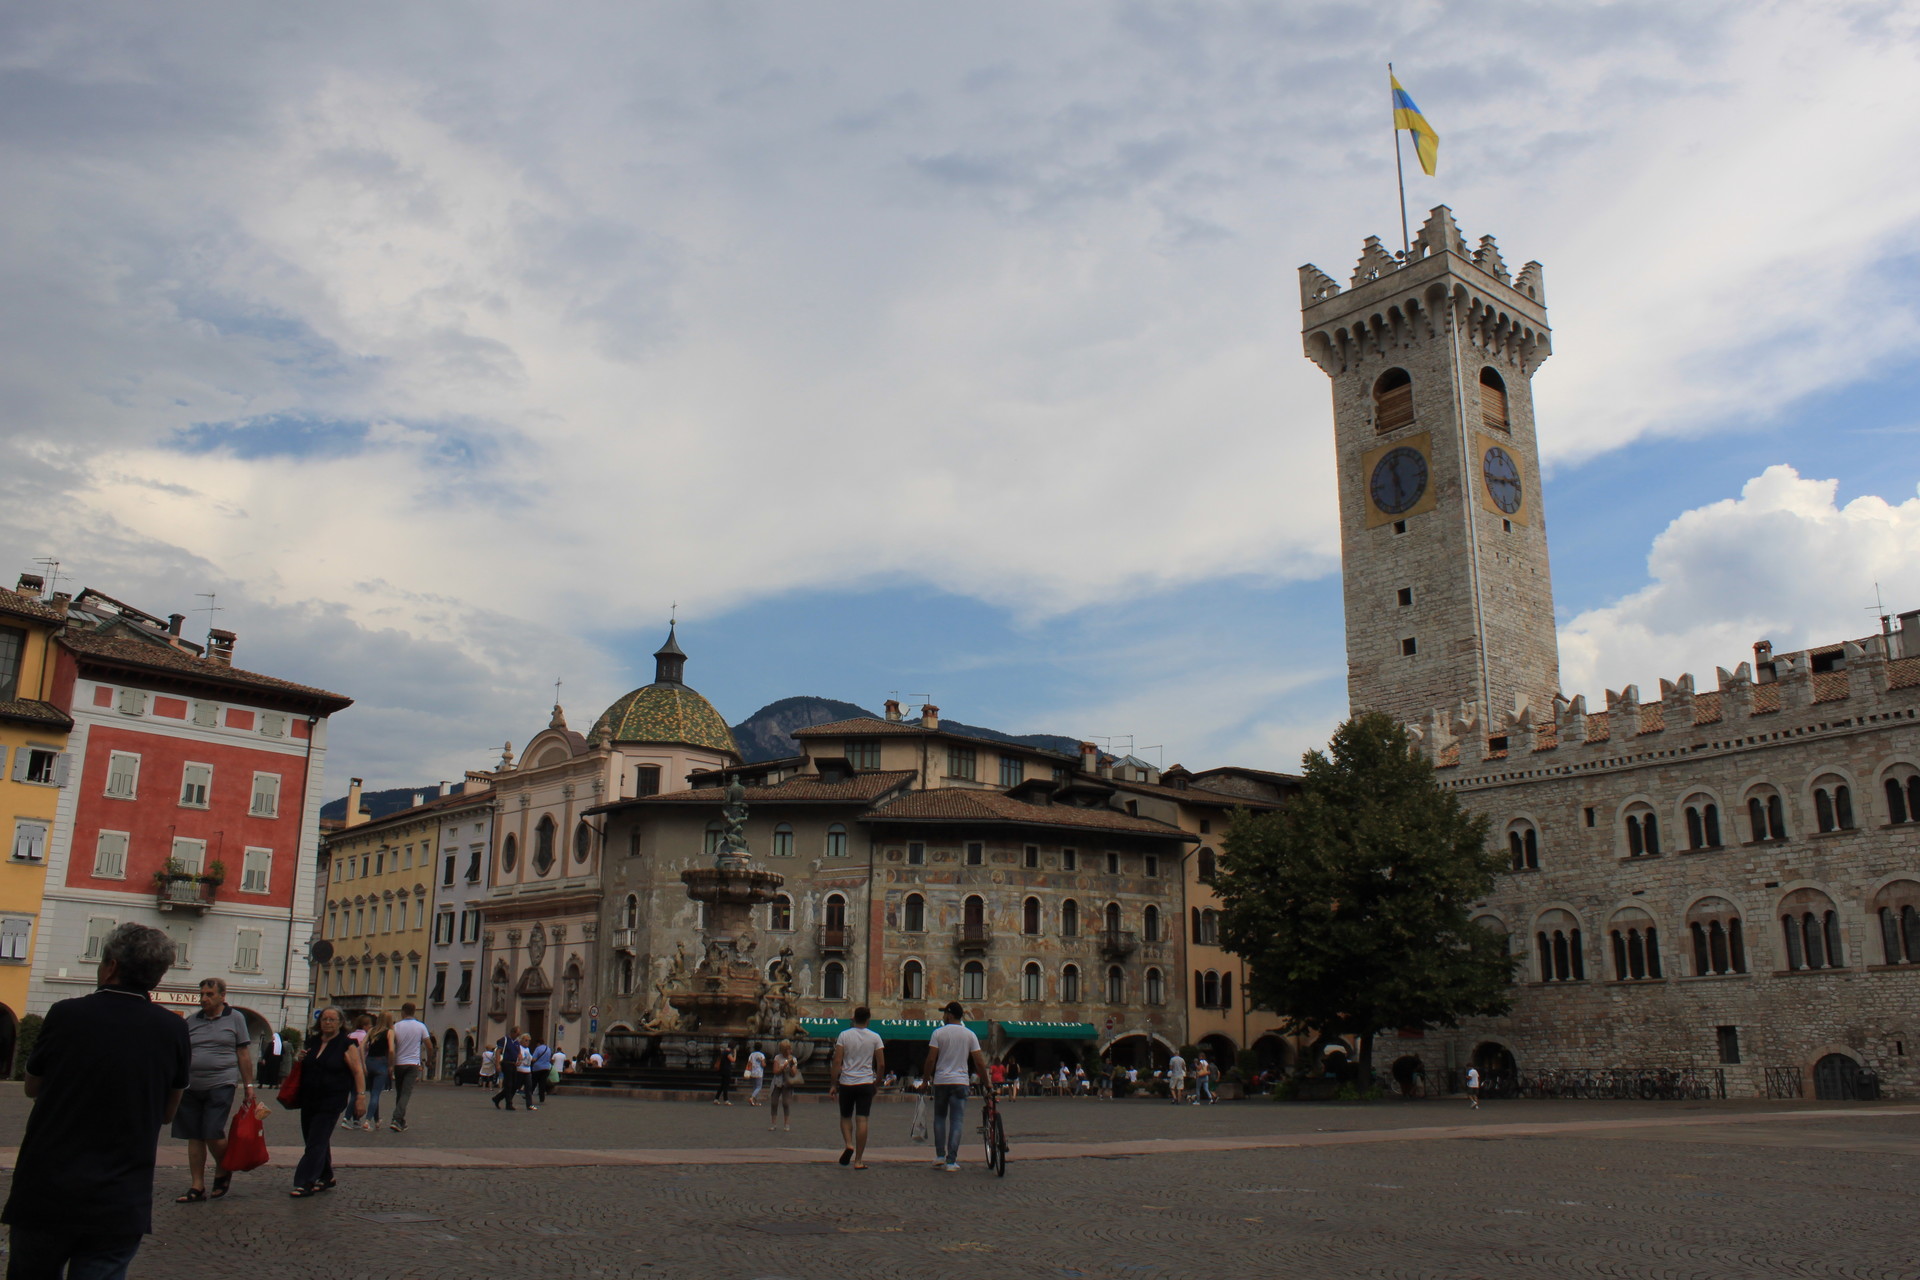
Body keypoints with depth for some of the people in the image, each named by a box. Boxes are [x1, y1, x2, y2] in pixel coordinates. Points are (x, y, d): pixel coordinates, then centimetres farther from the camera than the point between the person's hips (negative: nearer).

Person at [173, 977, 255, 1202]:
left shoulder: (235, 1018, 4)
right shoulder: (191, 1021, 11)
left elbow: (244, 1054, 5)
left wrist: (249, 1085, 1)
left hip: (220, 1085, -4)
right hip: (191, 1086, 4)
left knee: (213, 1134, -9)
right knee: (194, 1137, 6)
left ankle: (222, 1171, 17)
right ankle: (197, 1186, 14)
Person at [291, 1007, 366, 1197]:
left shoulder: (347, 1044, -7)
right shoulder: (312, 1042, 11)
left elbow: (358, 1071, -11)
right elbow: (305, 1068, 27)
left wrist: (361, 1096, -19)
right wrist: (301, 1060, 4)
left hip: (332, 1101, -7)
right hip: (308, 1100, 7)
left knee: (317, 1142, -10)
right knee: (313, 1140, 13)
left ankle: (306, 1183, -8)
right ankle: (325, 1178, 27)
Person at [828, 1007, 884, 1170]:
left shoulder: (844, 1035, -1)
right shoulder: (875, 1037, 1)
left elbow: (837, 1062, -4)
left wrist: (833, 1084, 1)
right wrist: (878, 1084, 13)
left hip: (846, 1083, 0)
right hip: (866, 1083, 0)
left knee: (845, 1117, 17)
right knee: (862, 1120, -1)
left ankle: (849, 1144, -7)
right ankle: (859, 1160, -2)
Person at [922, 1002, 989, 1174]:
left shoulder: (938, 1033, -3)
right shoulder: (970, 1034, 2)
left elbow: (931, 1060, -7)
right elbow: (979, 1063, 0)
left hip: (940, 1081, 0)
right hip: (960, 1081, 0)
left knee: (940, 1117, 16)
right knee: (957, 1121, 1)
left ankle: (940, 1156, 14)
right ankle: (951, 1161, -3)